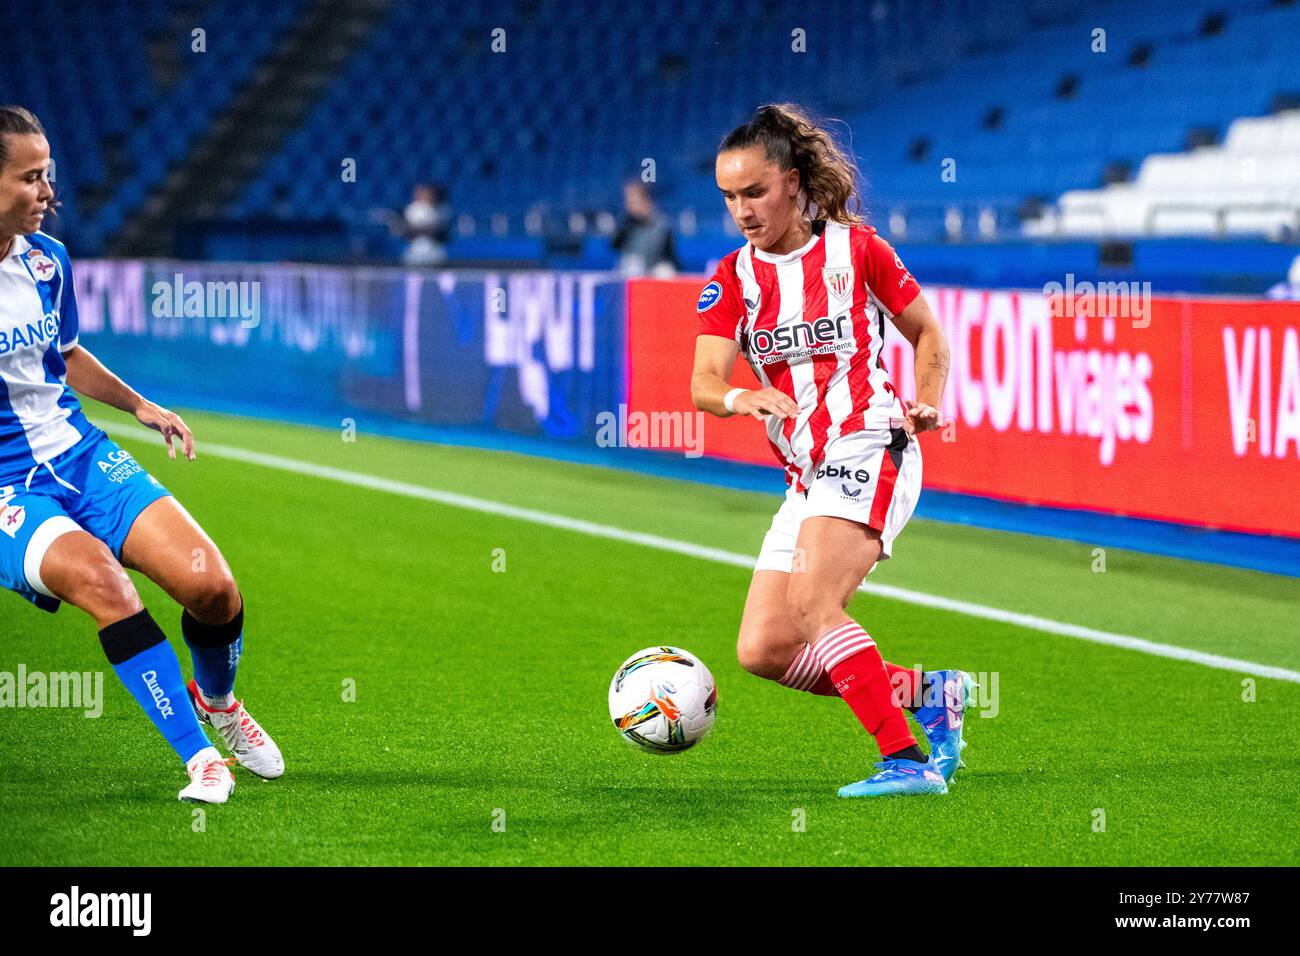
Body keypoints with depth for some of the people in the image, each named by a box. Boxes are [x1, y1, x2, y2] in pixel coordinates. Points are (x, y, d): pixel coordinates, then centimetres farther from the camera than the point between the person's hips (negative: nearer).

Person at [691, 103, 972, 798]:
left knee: (811, 601, -28)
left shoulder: (855, 249, 0)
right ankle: (926, 693, 10)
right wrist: (741, 397, -28)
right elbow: (703, 383, -5)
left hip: (869, 449, -6)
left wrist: (927, 403, -6)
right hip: (806, 474, 6)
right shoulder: (731, 279, 8)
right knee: (763, 650, -2)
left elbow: (927, 332, 12)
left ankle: (907, 760, -25)